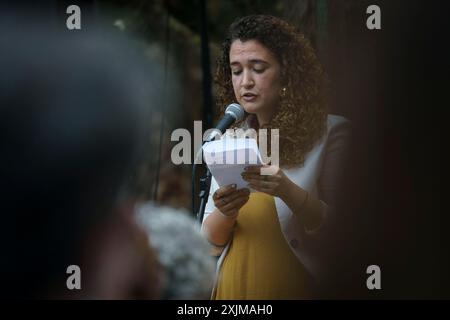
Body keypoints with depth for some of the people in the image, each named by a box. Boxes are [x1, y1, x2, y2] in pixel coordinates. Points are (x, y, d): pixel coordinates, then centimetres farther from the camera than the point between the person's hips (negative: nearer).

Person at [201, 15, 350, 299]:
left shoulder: (331, 132, -8)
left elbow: (339, 231, -11)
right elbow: (212, 239, 5)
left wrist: (288, 192, -26)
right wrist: (225, 212, -16)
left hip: (296, 287, -3)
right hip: (235, 287, 4)